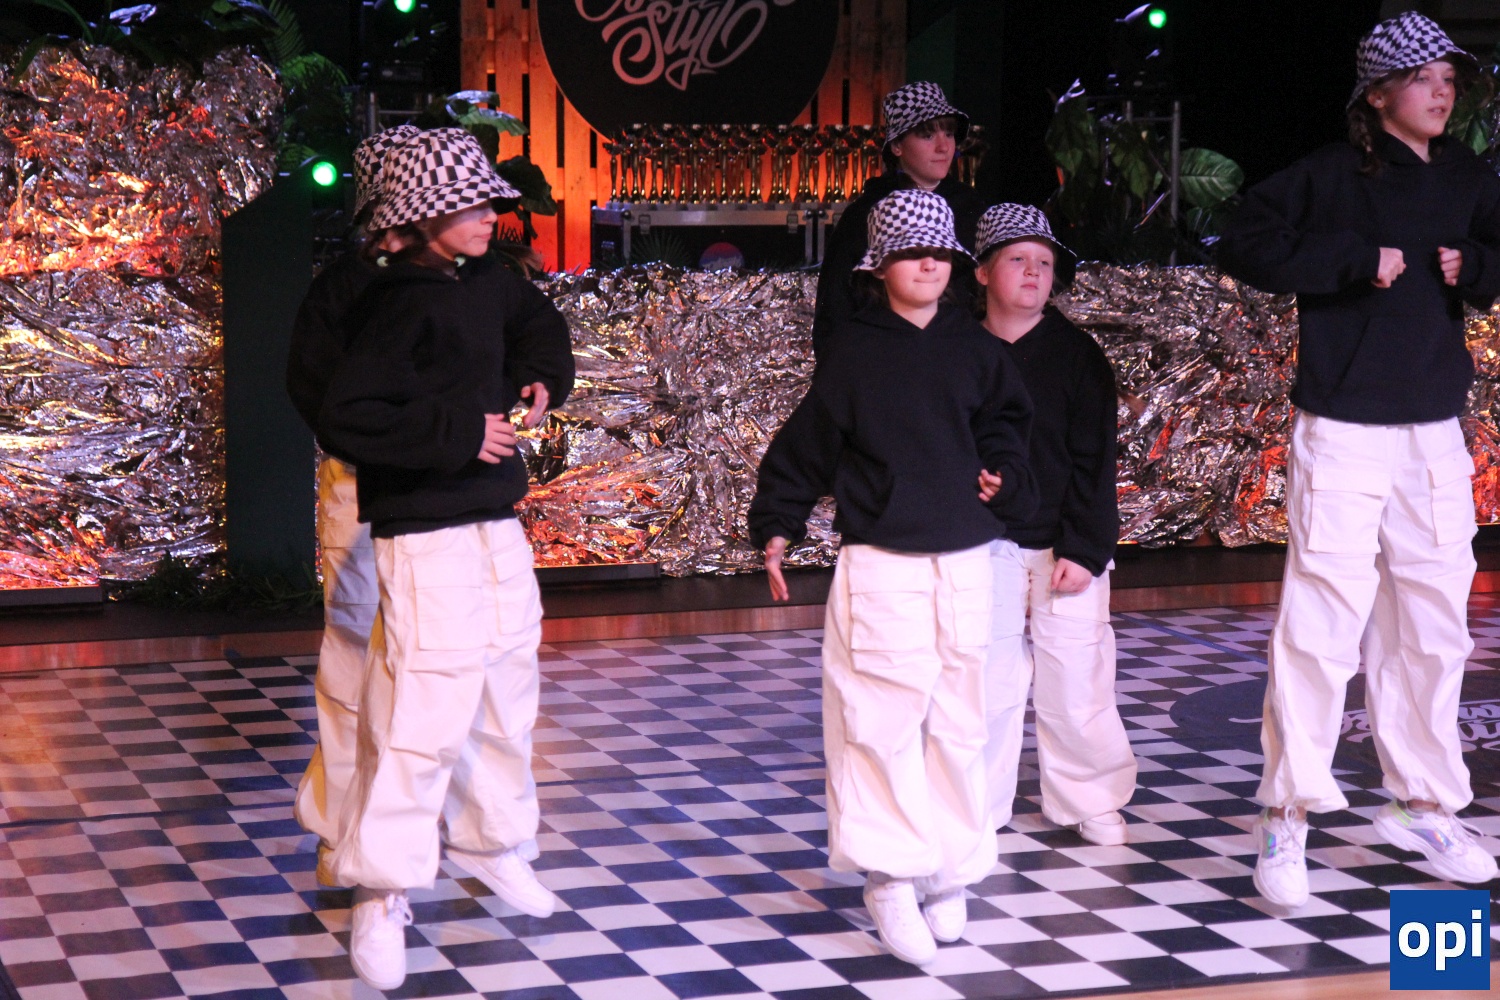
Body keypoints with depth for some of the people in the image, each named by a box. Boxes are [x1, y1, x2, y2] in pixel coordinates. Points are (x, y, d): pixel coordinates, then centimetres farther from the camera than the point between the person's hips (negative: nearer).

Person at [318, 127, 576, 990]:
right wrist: (458, 434, -22)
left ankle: (498, 846, 36)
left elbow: (539, 321, 32)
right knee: (423, 710, -11)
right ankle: (381, 893, 0)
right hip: (427, 536, -9)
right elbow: (349, 419, -24)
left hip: (498, 525, 9)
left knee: (507, 691, 18)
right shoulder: (397, 304, -16)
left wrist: (539, 375, 12)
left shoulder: (485, 283, 9)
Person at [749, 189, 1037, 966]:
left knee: (958, 721, 7)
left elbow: (1005, 421, 24)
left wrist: (1005, 476, 6)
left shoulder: (973, 350, 8)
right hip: (880, 565, -4)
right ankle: (890, 879, 1)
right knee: (883, 722, -6)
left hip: (965, 562, 4)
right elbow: (807, 444, 3)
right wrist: (775, 528, 3)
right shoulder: (855, 350, -2)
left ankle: (950, 872, 18)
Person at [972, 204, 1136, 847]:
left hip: (1065, 545, -1)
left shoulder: (1076, 354, -1)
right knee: (989, 677, 3)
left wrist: (1083, 549, -9)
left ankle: (1090, 800, 17)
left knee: (1075, 676, 0)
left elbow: (1094, 461, -2)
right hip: (986, 545, 1)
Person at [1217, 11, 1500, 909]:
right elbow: (1245, 246, -13)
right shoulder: (1331, 176, -5)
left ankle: (1426, 804, 25)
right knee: (1321, 623, -8)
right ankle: (1287, 819, 0)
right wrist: (1358, 260, -18)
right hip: (1343, 431, -5)